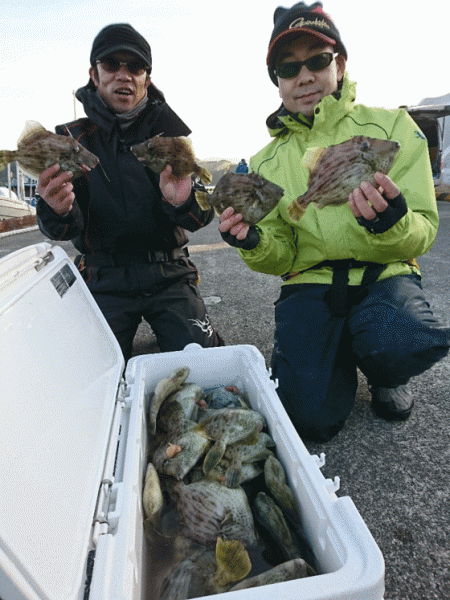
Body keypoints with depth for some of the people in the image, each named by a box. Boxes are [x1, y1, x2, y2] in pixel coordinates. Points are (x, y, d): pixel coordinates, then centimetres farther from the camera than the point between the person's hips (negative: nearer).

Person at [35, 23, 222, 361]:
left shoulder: (169, 132, 5)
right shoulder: (72, 138, 4)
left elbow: (202, 215, -3)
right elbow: (63, 229, -3)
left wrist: (183, 202, -27)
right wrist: (58, 211, -28)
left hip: (169, 276, 1)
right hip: (104, 280, 0)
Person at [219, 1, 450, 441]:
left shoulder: (391, 127, 1)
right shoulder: (267, 162, 8)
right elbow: (281, 258, 6)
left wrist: (391, 223, -27)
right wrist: (255, 244, -16)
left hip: (384, 274, 0)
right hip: (310, 283, 1)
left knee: (402, 343, -35)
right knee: (311, 415, -18)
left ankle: (383, 376, 5)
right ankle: (342, 354, 18)